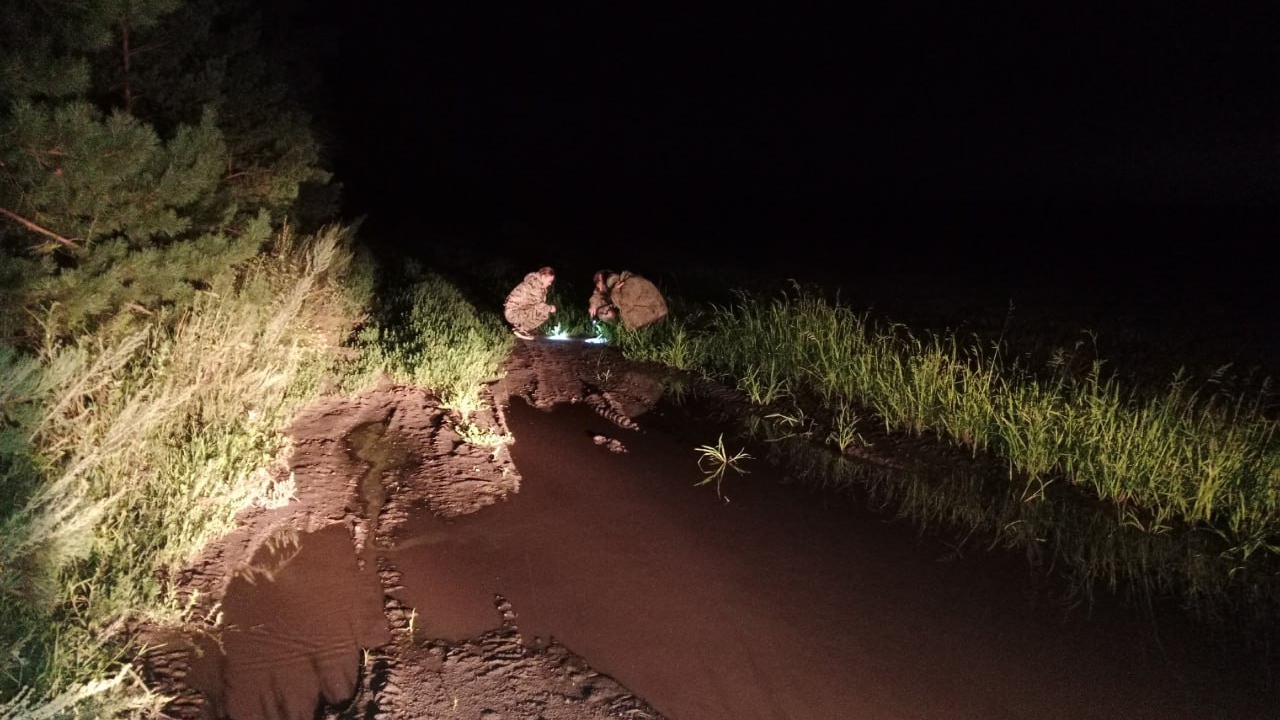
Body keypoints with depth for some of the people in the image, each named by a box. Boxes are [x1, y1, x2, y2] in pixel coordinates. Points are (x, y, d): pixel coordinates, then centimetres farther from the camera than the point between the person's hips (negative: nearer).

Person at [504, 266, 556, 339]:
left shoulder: (538, 283, 11)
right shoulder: (534, 283, -20)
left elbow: (537, 303, 15)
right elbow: (538, 305, -22)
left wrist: (549, 307, 1)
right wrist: (550, 308, -7)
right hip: (513, 313, -10)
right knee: (544, 313, -20)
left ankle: (519, 325, 14)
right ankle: (521, 330, -8)